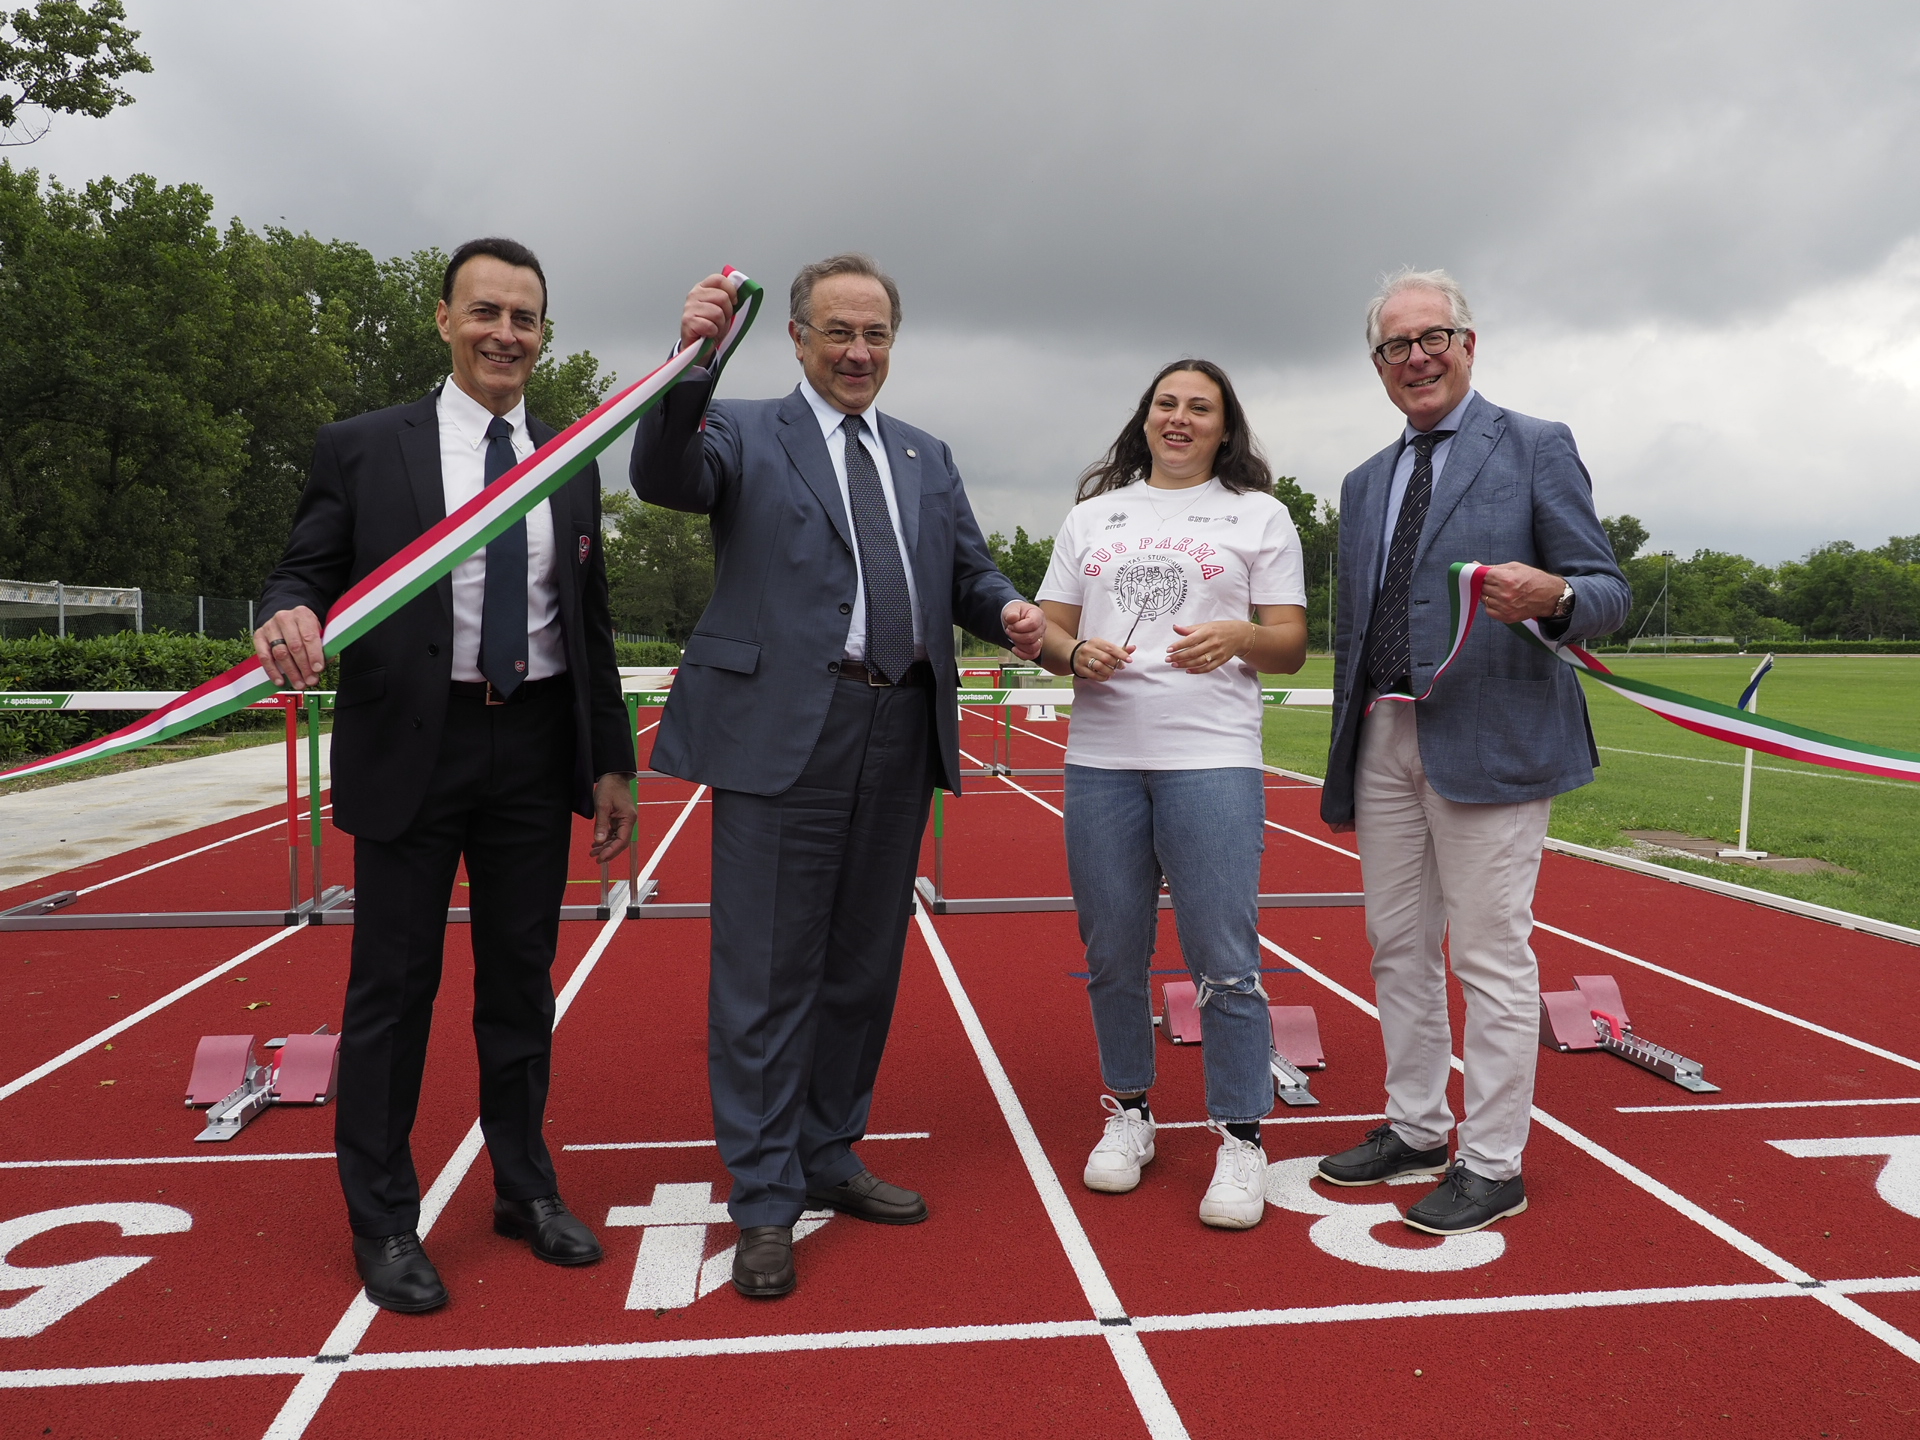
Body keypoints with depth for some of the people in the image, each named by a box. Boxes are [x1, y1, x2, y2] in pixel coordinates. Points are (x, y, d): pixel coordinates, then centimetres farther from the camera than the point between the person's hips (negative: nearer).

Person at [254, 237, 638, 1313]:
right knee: (395, 984, 4)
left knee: (523, 979, 13)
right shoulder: (362, 448, 1)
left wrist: (612, 763, 8)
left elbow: (591, 626, 11)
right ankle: (385, 1222, 21)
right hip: (414, 749, -3)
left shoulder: (572, 465, 10)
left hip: (537, 750, 3)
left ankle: (527, 1190, 29)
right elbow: (305, 573, -1)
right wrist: (292, 617, -26)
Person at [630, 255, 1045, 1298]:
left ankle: (830, 1156, 31)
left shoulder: (927, 459, 19)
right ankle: (765, 1201, 13)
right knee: (768, 974, 0)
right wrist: (693, 359, -31)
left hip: (901, 736, 5)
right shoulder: (744, 433, 5)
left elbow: (967, 572, 14)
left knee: (865, 965, 14)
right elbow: (665, 478, -15)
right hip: (783, 731, -5)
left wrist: (1007, 610, -8)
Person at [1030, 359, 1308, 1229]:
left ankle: (1240, 1137, 10)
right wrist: (1075, 651, -8)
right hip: (1100, 759, 3)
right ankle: (1128, 1111, 26)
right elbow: (1048, 632, 14)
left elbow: (1291, 645, 5)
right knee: (1112, 955, 8)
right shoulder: (1092, 515, 17)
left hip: (1213, 759, -3)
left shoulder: (1258, 514, 10)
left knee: (1224, 960, -4)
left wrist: (1236, 637, -16)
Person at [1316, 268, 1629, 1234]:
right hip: (1384, 742, 6)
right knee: (1398, 946, 13)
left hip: (1488, 739, -6)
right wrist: (1343, 767, 17)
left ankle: (1492, 1164, 12)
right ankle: (1415, 1127, 29)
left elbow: (1606, 593, -2)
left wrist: (1551, 595, -26)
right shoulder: (1363, 484, 18)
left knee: (1490, 955, -1)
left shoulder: (1536, 448, 2)